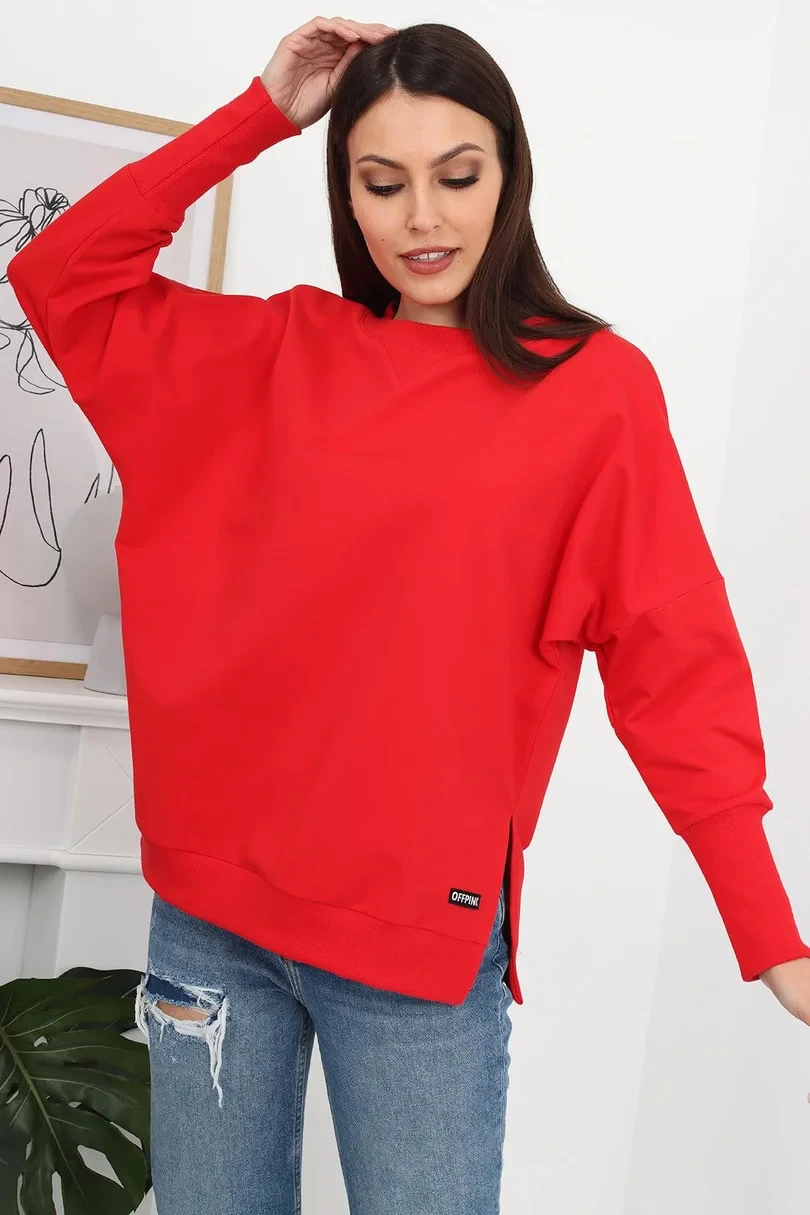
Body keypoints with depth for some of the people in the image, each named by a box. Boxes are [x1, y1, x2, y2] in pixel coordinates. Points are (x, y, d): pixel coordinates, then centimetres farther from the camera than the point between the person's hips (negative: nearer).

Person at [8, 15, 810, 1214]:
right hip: (212, 902, 4)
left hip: (422, 931, -3)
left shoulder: (594, 386, -4)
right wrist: (262, 115, 0)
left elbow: (675, 666, -6)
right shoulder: (286, 350, 6)